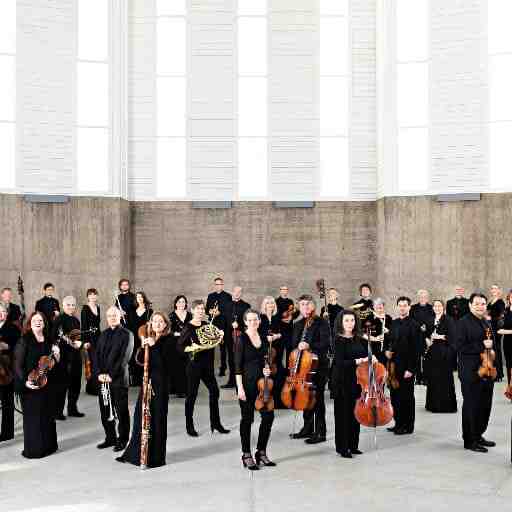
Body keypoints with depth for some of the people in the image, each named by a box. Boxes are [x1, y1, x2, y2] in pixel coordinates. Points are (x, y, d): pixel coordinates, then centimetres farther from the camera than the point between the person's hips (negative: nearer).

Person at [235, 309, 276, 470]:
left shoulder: (264, 338, 9)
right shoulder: (242, 339, -7)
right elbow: (238, 365, -10)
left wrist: (267, 369, -1)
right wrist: (240, 387, -15)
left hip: (262, 382, 5)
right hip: (247, 383, -5)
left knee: (268, 416, 2)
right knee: (247, 418, 3)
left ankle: (261, 452, 18)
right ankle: (246, 455, 14)